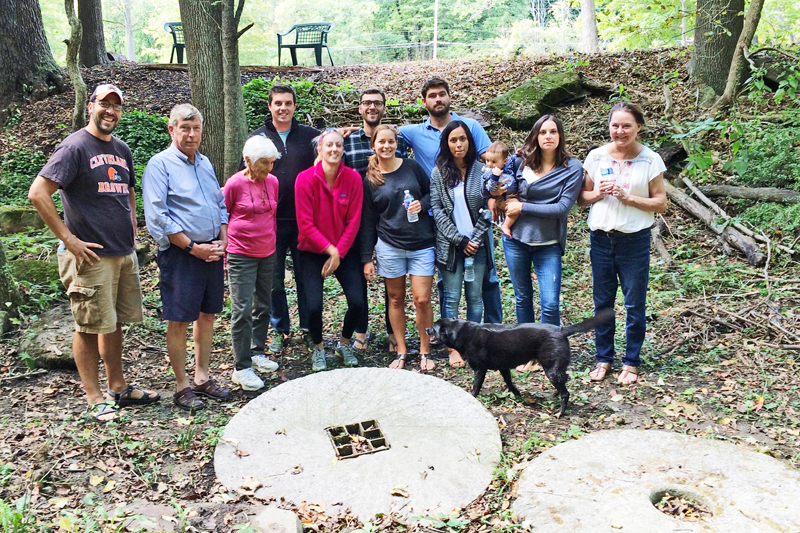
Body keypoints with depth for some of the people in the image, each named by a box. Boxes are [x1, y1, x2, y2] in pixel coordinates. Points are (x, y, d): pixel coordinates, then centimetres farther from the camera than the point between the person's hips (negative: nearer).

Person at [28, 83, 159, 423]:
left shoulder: (122, 149, 14)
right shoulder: (75, 147, -9)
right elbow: (38, 193, -15)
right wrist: (69, 239, -17)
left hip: (124, 252, 7)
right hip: (91, 255, -7)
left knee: (115, 323, 15)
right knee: (90, 327, 2)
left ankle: (118, 388, 26)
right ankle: (96, 399, 12)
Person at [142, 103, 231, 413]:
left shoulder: (205, 163, 15)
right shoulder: (160, 164, -7)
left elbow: (221, 205, 19)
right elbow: (157, 217, -14)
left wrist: (222, 240, 3)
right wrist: (194, 247, -15)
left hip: (211, 252, 7)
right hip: (180, 254, -7)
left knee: (207, 314, 13)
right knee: (179, 321, 0)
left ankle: (202, 378, 25)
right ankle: (182, 387, 12)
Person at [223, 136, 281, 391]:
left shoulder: (273, 182, 4)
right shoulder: (235, 183, -10)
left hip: (268, 254, 6)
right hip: (241, 256, -6)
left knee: (263, 307, 14)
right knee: (242, 310, -5)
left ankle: (257, 353, 30)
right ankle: (242, 368, 1)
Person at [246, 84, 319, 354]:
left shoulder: (311, 136, 4)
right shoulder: (256, 138, 4)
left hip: (304, 220, 0)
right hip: (270, 221, 0)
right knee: (274, 280, 8)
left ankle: (309, 328, 23)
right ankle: (279, 329, 23)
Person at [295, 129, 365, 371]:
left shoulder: (353, 178, -7)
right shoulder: (305, 179, -13)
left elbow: (353, 221, -5)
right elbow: (305, 224, -12)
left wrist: (338, 254, -10)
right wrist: (330, 250, -15)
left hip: (344, 251, 2)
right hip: (312, 251, -2)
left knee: (357, 302, -9)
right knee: (314, 305, -13)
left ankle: (345, 343, 23)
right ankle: (318, 349, 18)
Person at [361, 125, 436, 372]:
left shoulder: (411, 166, 2)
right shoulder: (369, 180, 3)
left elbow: (431, 193, 12)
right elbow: (367, 220, 5)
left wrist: (422, 205, -12)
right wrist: (367, 258, 3)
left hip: (421, 244, 0)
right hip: (389, 245, 1)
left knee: (422, 299, -3)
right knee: (396, 298, 8)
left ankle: (425, 351, 13)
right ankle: (401, 352, 20)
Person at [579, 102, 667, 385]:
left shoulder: (650, 160, -4)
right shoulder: (596, 157, 2)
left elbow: (660, 203, -4)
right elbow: (582, 197, 8)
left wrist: (627, 197, -17)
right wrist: (599, 193, -12)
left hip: (635, 240, -2)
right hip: (601, 237, 2)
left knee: (634, 304, 6)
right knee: (602, 301, 11)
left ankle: (631, 362, 21)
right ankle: (603, 358, 25)